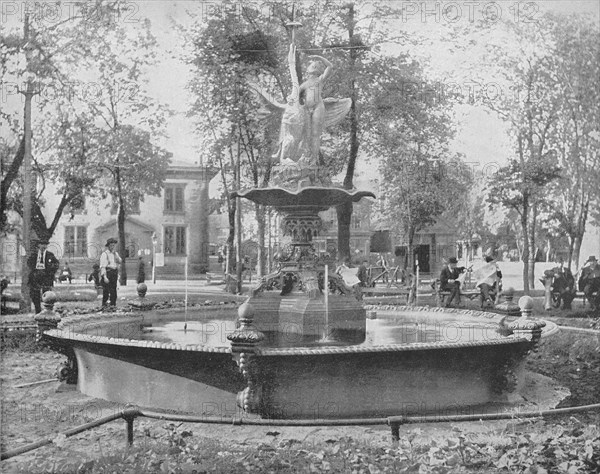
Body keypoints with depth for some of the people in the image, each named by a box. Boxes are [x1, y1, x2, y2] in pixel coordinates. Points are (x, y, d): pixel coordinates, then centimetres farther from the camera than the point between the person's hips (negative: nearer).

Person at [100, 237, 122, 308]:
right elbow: (102, 266, -11)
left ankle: (113, 304, 13)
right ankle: (104, 304, -4)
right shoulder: (104, 254, -6)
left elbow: (119, 261, 1)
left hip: (114, 273, 7)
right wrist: (105, 277, -20)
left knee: (114, 290, 8)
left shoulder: (115, 253, 17)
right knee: (106, 290, -9)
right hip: (107, 273, -7)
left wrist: (115, 253, -9)